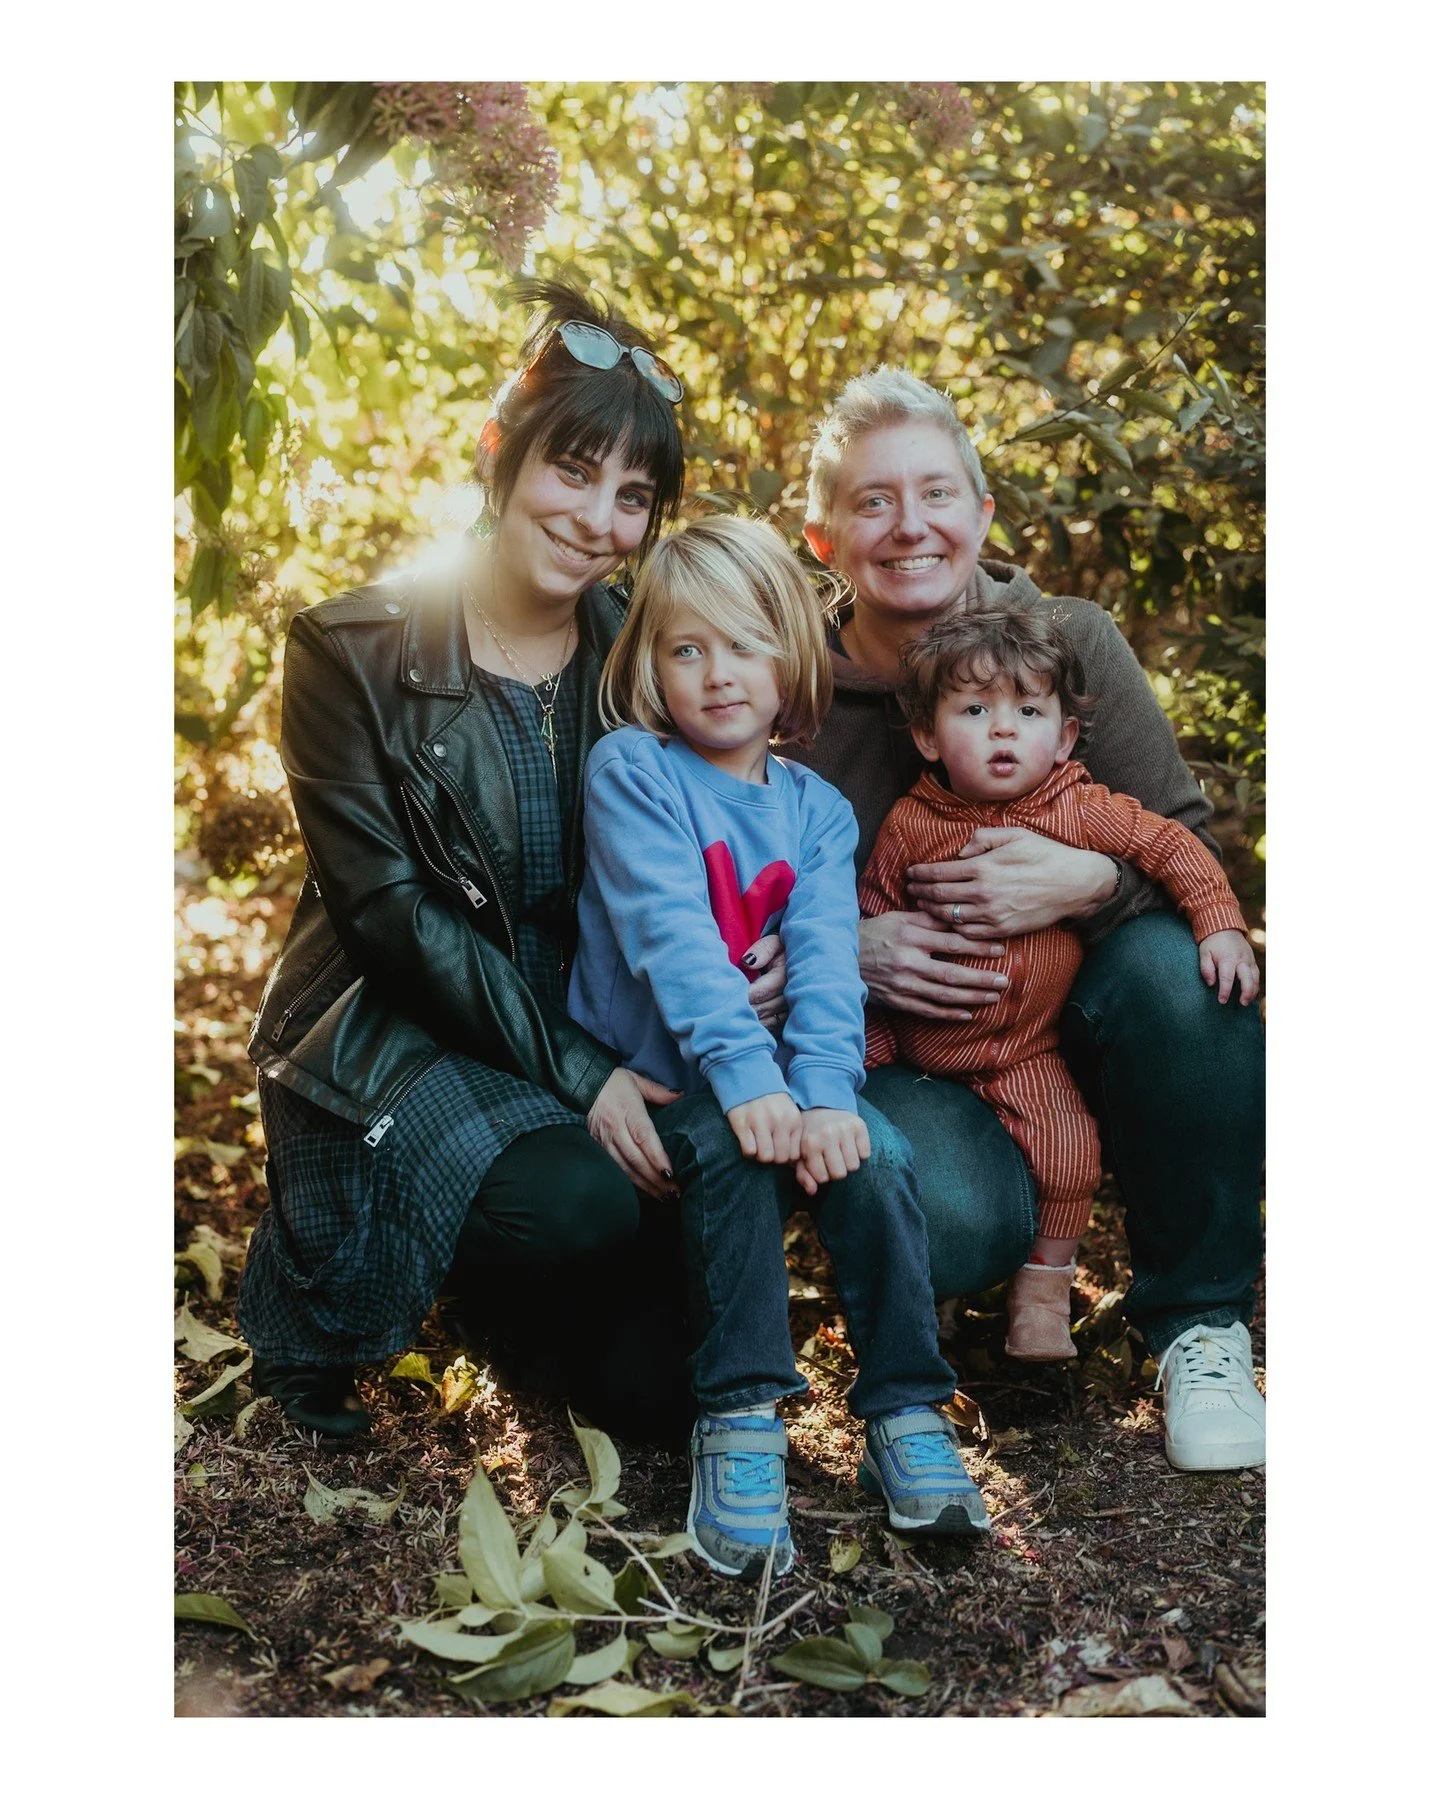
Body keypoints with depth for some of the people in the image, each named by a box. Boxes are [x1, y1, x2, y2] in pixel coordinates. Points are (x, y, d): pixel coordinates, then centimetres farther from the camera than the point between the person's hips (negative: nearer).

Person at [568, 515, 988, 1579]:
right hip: (654, 1080, -3)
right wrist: (744, 1075, -32)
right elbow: (672, 932, -19)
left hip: (786, 1079, 3)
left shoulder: (818, 811, 8)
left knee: (876, 1154, -24)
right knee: (734, 1152, -32)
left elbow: (826, 962, -7)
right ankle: (740, 1419, -26)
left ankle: (905, 1414, -15)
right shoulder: (629, 772, -4)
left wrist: (823, 1092, -26)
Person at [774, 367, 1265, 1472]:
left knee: (1173, 965, -33)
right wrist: (850, 947, -19)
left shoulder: (1073, 642, -1)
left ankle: (1199, 1325, -11)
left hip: (1076, 1012, 2)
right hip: (902, 1051, -2)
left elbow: (1191, 843, -1)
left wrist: (1088, 881, -22)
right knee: (949, 1224, -35)